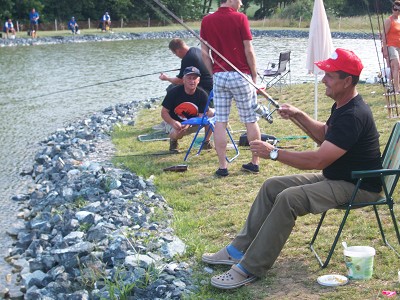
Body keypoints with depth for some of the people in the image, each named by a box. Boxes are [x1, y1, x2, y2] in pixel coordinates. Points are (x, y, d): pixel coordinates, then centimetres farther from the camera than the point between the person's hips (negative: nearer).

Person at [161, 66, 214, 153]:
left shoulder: (202, 95, -15)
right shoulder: (174, 92, -18)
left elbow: (201, 116, -17)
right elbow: (164, 112, -14)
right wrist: (173, 122, -35)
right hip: (174, 122, -2)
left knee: (211, 113, -21)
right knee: (176, 133, -39)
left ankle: (206, 142, -3)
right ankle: (173, 141, 3)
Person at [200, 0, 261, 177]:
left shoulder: (206, 21, 3)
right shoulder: (240, 18, -8)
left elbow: (204, 52, 3)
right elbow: (249, 51, -9)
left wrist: (213, 73, 12)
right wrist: (254, 75, 2)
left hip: (219, 76, 3)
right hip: (240, 75, -3)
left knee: (220, 122, 5)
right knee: (251, 121, 9)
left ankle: (222, 166, 5)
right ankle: (255, 162, 15)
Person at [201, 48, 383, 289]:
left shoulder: (353, 116, -27)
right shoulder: (342, 105, 7)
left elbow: (318, 160, -30)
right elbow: (324, 134, 26)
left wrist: (274, 153, -23)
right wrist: (298, 115, 9)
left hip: (357, 187, -11)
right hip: (334, 177, 11)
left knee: (288, 199, -29)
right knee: (272, 186, 4)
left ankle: (250, 269, -22)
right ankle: (240, 250, 8)